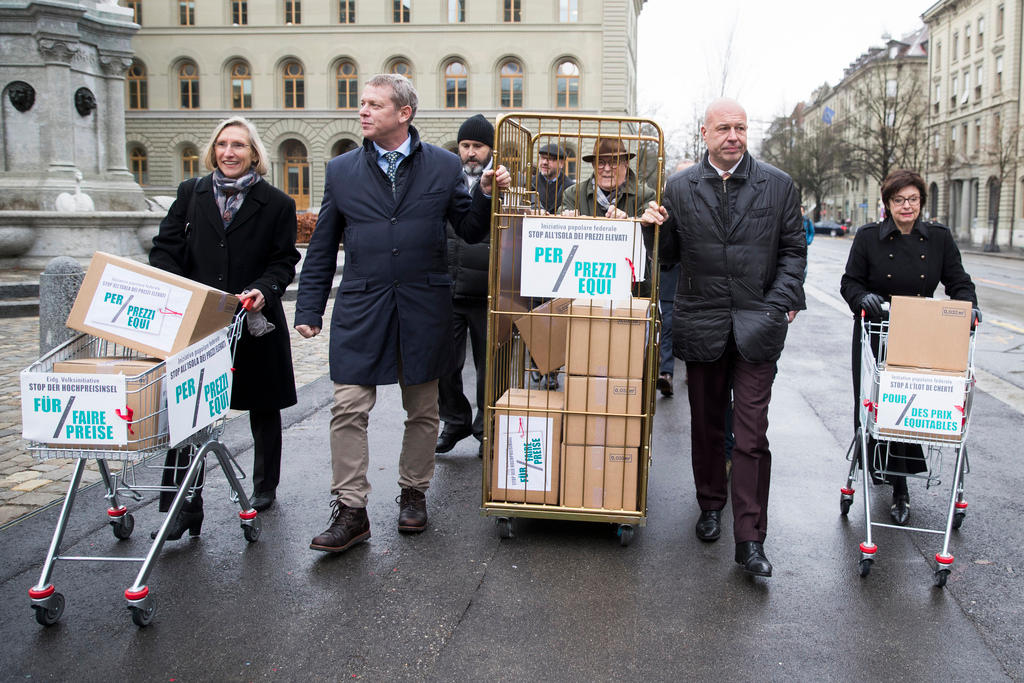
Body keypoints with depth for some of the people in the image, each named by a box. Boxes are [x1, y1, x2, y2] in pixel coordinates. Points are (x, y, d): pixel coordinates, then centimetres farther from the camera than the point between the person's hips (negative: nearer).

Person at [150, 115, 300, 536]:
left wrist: (263, 290, -19)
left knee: (263, 409, 14)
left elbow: (285, 261, 0)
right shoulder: (191, 193, 7)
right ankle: (184, 505, 0)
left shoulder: (277, 203, 0)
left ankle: (265, 487, 35)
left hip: (255, 324, -1)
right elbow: (164, 248, 5)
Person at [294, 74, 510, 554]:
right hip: (360, 309, 0)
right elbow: (322, 249, 9)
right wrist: (309, 309, 6)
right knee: (349, 410, -4)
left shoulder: (444, 166, 4)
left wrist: (486, 195, -12)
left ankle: (413, 493, 29)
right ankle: (350, 511, 5)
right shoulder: (341, 170, 7)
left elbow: (471, 231, 6)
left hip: (424, 309, 0)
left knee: (422, 410, 11)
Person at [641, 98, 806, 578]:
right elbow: (671, 255, 11)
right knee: (706, 426, 14)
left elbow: (793, 249, 6)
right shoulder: (680, 187, 5)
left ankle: (750, 540, 2)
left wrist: (782, 302, -7)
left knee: (752, 435, -4)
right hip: (701, 323, 2)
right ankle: (711, 506, 35)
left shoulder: (778, 186, 4)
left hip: (756, 324, -1)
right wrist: (655, 228, -10)